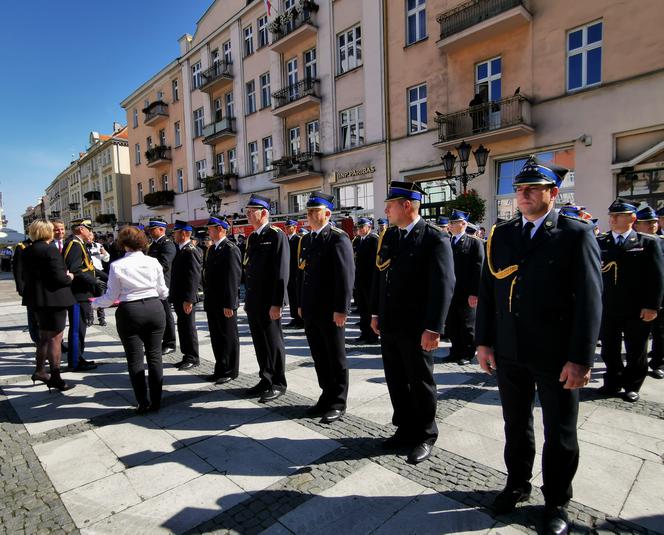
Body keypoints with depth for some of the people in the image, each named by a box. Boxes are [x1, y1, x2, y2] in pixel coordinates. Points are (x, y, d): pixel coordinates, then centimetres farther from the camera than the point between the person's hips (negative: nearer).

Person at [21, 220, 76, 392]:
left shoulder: (27, 252, 8)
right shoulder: (50, 250, -17)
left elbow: (25, 276, 15)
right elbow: (59, 277, -22)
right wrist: (69, 277, -3)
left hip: (36, 300, 8)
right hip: (53, 299, -8)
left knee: (44, 337, 22)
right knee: (55, 339, -1)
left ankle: (40, 370, 32)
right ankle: (55, 378, 6)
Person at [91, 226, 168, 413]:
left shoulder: (117, 265, -5)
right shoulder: (153, 262, 0)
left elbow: (112, 296, -1)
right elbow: (162, 292, 6)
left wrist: (94, 303, 17)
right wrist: (165, 294, 29)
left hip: (130, 313, -2)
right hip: (154, 309, 2)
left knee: (135, 359, 8)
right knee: (154, 355, 9)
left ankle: (143, 403, 15)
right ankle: (156, 401, 16)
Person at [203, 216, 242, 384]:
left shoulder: (231, 249, -14)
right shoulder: (212, 249, 14)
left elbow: (232, 278, -19)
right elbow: (208, 274, 16)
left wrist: (229, 304, -21)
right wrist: (207, 298, 13)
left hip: (225, 304, -9)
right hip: (212, 303, 9)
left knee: (229, 337, 4)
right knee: (216, 337, 15)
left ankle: (230, 371, 17)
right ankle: (220, 369, 28)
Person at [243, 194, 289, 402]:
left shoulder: (277, 236, -10)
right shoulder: (251, 237, 14)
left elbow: (282, 272, -16)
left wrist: (277, 304, -19)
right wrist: (247, 299, 15)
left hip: (269, 302, -7)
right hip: (253, 301, 8)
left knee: (273, 342, 4)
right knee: (259, 342, 15)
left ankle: (278, 383, 18)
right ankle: (266, 379, 29)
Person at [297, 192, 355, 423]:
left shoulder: (338, 238, -11)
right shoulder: (306, 240, 13)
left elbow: (346, 275, -16)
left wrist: (341, 309, -19)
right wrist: (301, 304, 14)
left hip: (330, 311, -7)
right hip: (310, 310, 7)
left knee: (336, 358, 7)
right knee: (319, 357, 16)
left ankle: (338, 403, 21)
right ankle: (327, 396, 32)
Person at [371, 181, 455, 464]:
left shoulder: (435, 238, -12)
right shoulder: (387, 236, 8)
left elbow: (443, 285, -17)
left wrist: (433, 328, -20)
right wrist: (375, 313, 12)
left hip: (416, 328, -6)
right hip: (388, 325, 6)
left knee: (421, 383, 10)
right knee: (396, 381, 17)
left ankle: (425, 436, 30)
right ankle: (405, 429, 36)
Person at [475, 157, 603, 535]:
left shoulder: (577, 234, -6)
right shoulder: (501, 235, 5)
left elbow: (589, 300, -10)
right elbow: (488, 291, 5)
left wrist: (580, 359, -13)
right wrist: (484, 341, 3)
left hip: (557, 356, -3)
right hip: (509, 352, 4)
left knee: (560, 433, 15)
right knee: (516, 424, 19)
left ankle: (557, 501, 36)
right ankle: (518, 484, 41)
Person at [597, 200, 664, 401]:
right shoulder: (599, 242, 5)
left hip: (637, 310, -2)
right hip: (607, 308, 2)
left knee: (636, 352, 12)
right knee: (609, 350, 12)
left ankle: (632, 386, 28)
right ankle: (613, 382, 28)